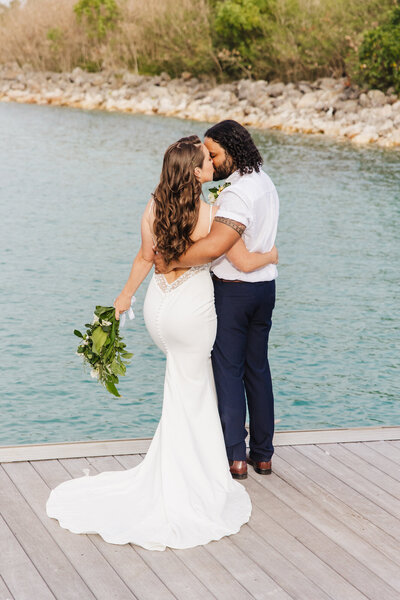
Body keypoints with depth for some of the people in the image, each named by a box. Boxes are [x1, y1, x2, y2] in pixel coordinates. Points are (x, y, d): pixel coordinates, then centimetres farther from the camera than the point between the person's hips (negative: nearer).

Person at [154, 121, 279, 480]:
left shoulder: (238, 193, -22)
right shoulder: (265, 183, 10)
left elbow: (214, 246, -33)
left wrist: (171, 263, -21)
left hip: (233, 289, -9)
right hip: (265, 286, 9)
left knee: (228, 371, 1)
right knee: (258, 368, 14)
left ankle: (235, 457, 4)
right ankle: (262, 454, 21)